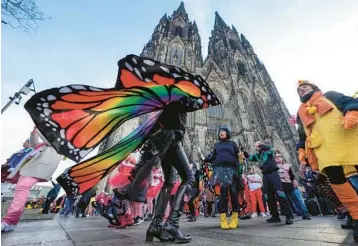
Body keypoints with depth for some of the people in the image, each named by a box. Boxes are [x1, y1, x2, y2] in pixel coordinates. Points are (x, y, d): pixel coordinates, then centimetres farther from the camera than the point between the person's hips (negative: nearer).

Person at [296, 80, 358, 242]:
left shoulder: (330, 95, 22)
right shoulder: (301, 112, 27)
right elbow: (302, 135, 26)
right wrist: (301, 149, 11)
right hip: (323, 146, 2)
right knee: (335, 177, -15)